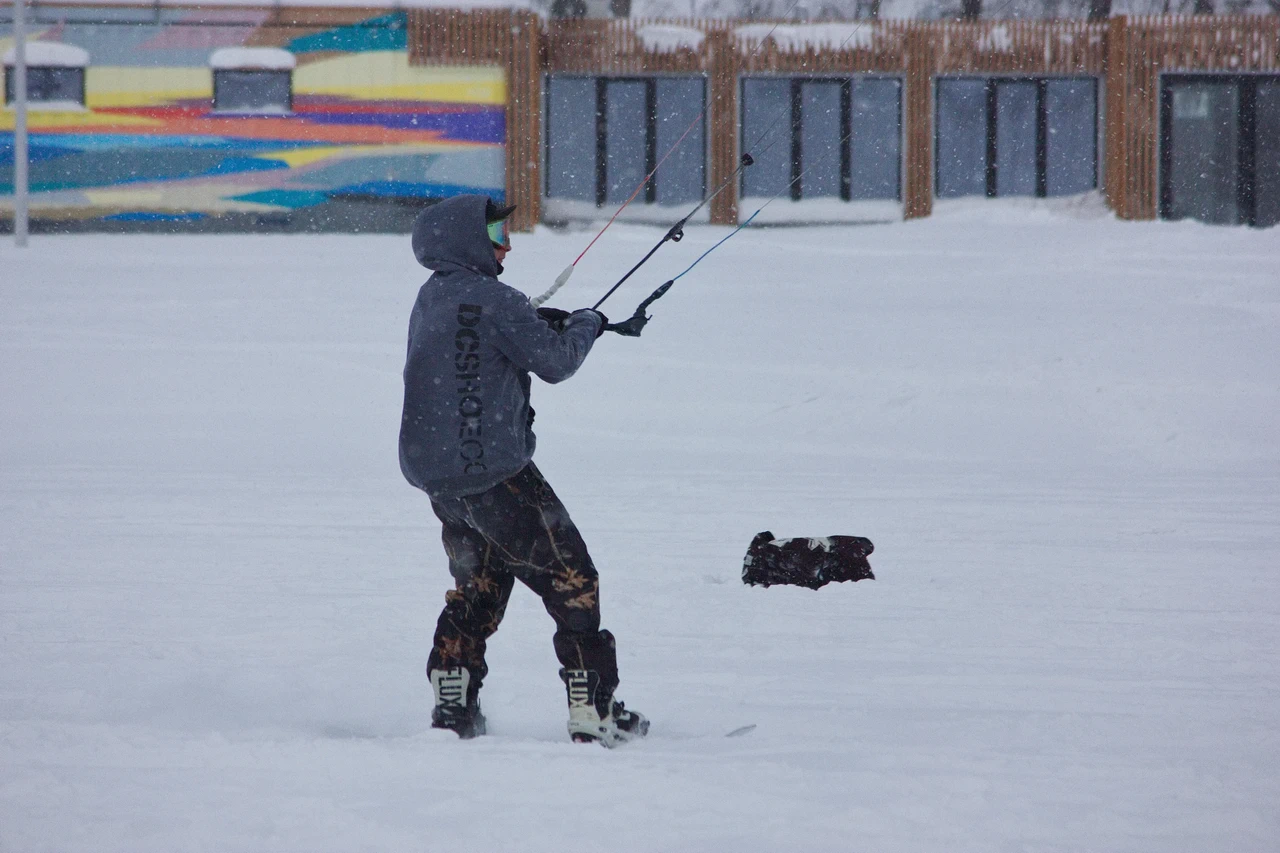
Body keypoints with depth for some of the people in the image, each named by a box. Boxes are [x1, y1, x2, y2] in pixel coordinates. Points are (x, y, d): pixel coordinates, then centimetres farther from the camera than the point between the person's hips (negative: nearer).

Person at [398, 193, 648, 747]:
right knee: (571, 580, -3)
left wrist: (540, 324, 17)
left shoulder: (432, 297, 11)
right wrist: (585, 325, 9)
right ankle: (593, 712, -6)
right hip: (494, 472, -9)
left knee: (477, 585, 21)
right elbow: (556, 364, -10)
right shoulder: (493, 299, -14)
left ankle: (452, 706, 17)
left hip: (435, 474, 9)